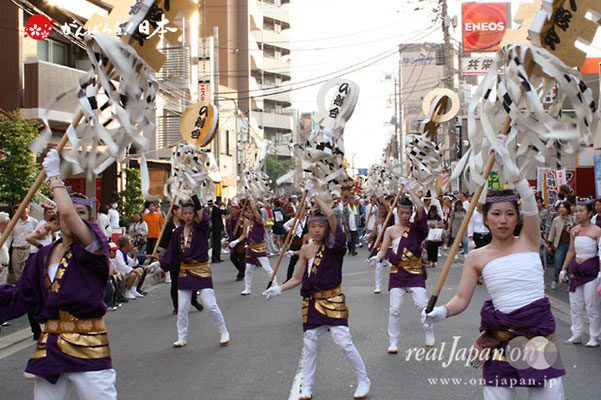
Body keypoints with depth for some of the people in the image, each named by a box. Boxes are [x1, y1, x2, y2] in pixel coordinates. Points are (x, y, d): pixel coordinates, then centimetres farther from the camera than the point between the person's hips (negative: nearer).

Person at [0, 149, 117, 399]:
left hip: (88, 349, -5)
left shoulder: (94, 246, -5)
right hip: (49, 348, 5)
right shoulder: (43, 256, 13)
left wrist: (54, 176, -8)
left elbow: (68, 212, -21)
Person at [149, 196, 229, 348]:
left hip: (201, 270, -4)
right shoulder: (178, 231, 7)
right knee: (182, 309, 5)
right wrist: (159, 263, 3)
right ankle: (181, 338, 18)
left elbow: (203, 217, -28)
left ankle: (224, 333, 10)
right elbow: (171, 253, 13)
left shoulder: (201, 228, -6)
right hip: (184, 271, 4)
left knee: (211, 306, -6)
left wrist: (194, 197, -30)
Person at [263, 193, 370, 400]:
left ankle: (363, 381, 9)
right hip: (311, 302, 5)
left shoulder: (333, 245, -6)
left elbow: (331, 215, -20)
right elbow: (297, 278, 13)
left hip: (332, 300, -4)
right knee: (309, 343, 9)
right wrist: (279, 289, 0)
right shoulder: (306, 250, 8)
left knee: (344, 341, -8)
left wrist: (315, 196, -12)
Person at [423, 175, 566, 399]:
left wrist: (513, 172, -22)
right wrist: (442, 311, -20)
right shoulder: (477, 258, 5)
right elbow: (462, 299, 0)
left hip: (539, 329, 0)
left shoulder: (529, 241, 6)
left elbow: (529, 203, -9)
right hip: (500, 335, 0)